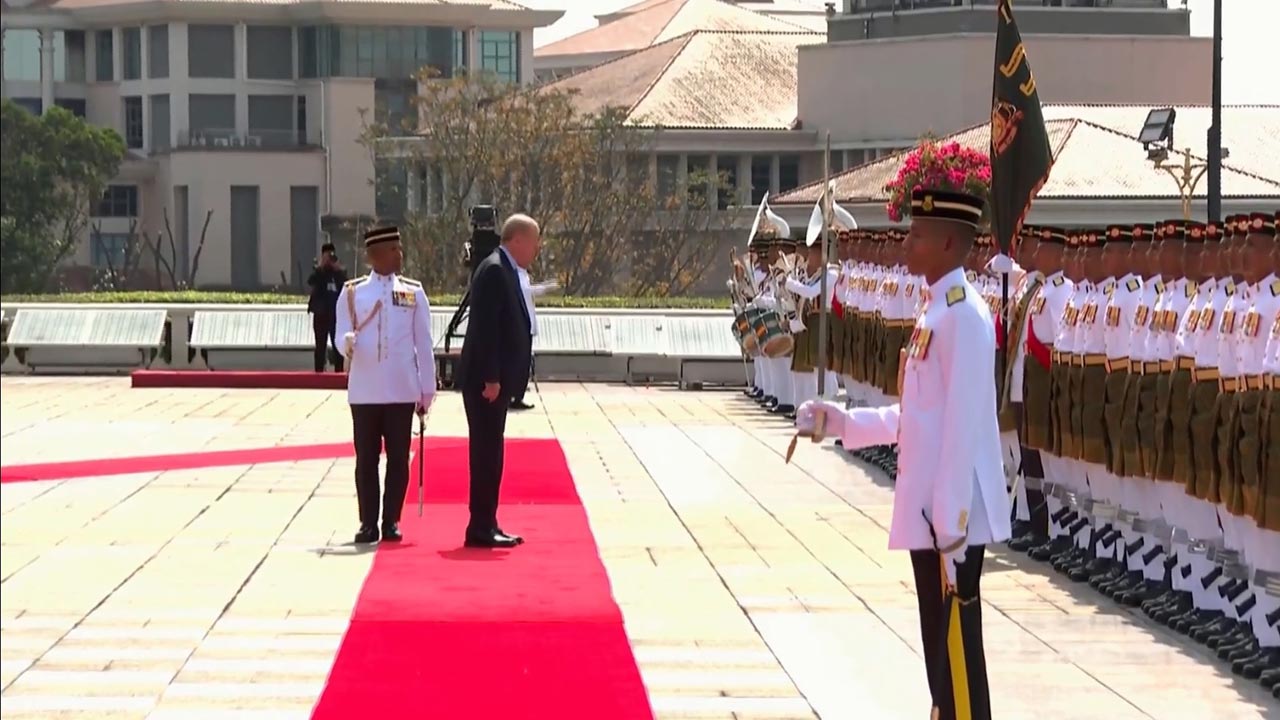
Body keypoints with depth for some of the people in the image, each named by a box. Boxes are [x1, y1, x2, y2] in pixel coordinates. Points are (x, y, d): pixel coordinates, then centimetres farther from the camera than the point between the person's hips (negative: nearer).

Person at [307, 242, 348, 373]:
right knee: (321, 346, 2)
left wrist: (337, 270, -16)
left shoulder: (341, 271, 5)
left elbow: (345, 286, -11)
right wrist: (321, 266, -18)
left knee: (338, 345, 2)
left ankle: (339, 372, 5)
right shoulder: (318, 270, 3)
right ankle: (319, 372, 4)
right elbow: (311, 282, -17)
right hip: (321, 314, -1)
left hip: (337, 314, 1)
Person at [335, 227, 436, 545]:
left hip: (402, 391, 1)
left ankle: (391, 522, 9)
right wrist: (347, 343, -23)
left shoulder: (414, 292, 7)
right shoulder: (352, 292, 5)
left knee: (398, 458, 2)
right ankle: (368, 523, 9)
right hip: (364, 391, -1)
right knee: (366, 458, 3)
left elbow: (423, 344, 7)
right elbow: (342, 336, 3)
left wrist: (427, 390, 4)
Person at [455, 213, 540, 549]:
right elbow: (486, 328, -20)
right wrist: (491, 378, -22)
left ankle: (486, 526, 18)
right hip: (487, 380, -10)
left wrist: (499, 379, 15)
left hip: (497, 380, 10)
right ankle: (480, 529, -4)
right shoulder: (494, 270, -15)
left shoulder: (506, 271, 16)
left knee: (490, 453, 13)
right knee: (487, 453, -7)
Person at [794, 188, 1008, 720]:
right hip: (928, 513, 10)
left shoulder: (963, 316, -17)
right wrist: (841, 421, 14)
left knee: (956, 649, -4)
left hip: (951, 517, -10)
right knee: (941, 647, 15)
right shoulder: (936, 312, 13)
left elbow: (964, 428, -20)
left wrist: (950, 531, -21)